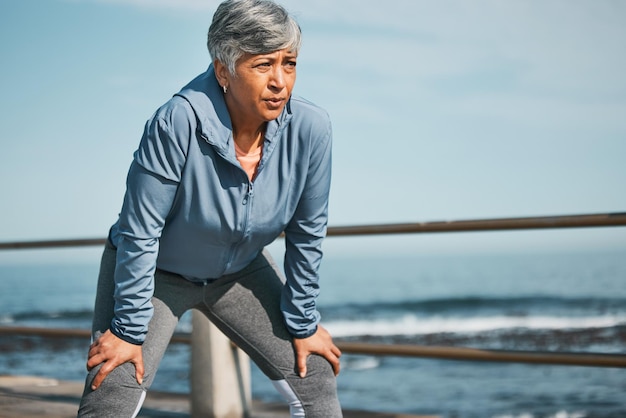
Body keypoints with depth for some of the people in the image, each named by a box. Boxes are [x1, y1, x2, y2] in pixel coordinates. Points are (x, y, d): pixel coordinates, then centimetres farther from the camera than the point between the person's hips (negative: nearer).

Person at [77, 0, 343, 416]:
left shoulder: (311, 128, -23)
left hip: (240, 271, 4)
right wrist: (130, 329, -20)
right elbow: (140, 232, -25)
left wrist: (303, 323, -2)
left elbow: (308, 234, -9)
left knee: (316, 382, 4)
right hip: (155, 272, -4)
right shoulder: (178, 121, -33)